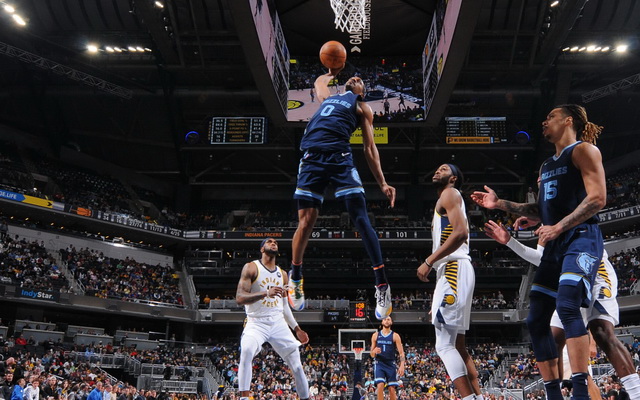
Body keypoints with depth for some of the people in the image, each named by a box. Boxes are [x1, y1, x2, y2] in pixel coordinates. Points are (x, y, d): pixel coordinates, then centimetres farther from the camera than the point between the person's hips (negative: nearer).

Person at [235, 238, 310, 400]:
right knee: (246, 351, -33)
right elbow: (239, 298, -15)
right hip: (256, 323, -5)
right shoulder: (251, 267, -3)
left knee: (297, 365, 2)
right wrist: (266, 293, -29)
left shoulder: (282, 274, 14)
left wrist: (297, 329, 20)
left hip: (279, 324, 5)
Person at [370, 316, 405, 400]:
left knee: (392, 389, -1)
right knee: (380, 386, -17)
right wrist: (374, 351, -13)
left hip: (390, 364, 0)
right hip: (379, 363, 0)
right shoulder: (375, 335, 8)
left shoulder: (395, 336, 3)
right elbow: (372, 355, 11)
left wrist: (402, 365, -17)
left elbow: (401, 353, -2)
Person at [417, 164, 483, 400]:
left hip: (454, 270, -10)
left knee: (444, 346, -13)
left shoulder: (449, 194, 0)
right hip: (452, 272, 10)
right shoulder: (446, 202, 29)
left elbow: (460, 233, -17)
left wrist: (428, 262, -17)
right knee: (457, 345, 11)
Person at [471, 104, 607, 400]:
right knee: (536, 320, 4)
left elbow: (597, 198, -13)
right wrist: (501, 204, 19)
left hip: (581, 239, -9)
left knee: (567, 305, -30)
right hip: (555, 246, 9)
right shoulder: (546, 166, 23)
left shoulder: (584, 150, -1)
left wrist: (558, 228, -17)